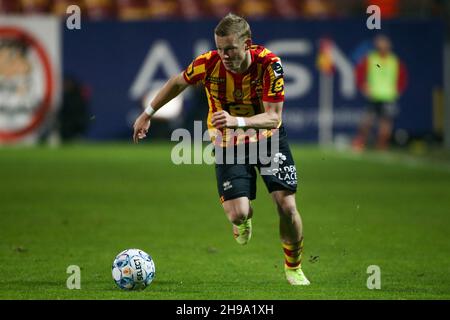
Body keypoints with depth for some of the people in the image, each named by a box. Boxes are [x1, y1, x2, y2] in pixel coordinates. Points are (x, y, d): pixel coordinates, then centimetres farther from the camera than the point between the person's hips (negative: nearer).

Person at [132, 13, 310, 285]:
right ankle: (246, 217, 26)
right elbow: (178, 83, 0)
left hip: (268, 139, 0)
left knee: (287, 206, -11)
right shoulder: (209, 63, -23)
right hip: (229, 145, 0)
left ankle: (294, 267, 18)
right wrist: (148, 114, 8)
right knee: (237, 214, -17)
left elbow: (273, 117, -28)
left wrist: (237, 121, -45)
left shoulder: (269, 64, -26)